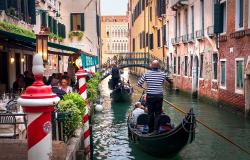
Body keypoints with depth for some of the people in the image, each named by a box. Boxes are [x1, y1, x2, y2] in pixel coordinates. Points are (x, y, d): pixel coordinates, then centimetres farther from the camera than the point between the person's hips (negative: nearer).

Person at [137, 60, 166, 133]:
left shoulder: (146, 74, -3)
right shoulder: (162, 74, -4)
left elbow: (139, 83, 3)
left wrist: (142, 86, 24)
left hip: (150, 96, 1)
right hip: (159, 96, -1)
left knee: (150, 113, 9)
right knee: (158, 114, 5)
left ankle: (150, 130, 15)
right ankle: (156, 130, 0)